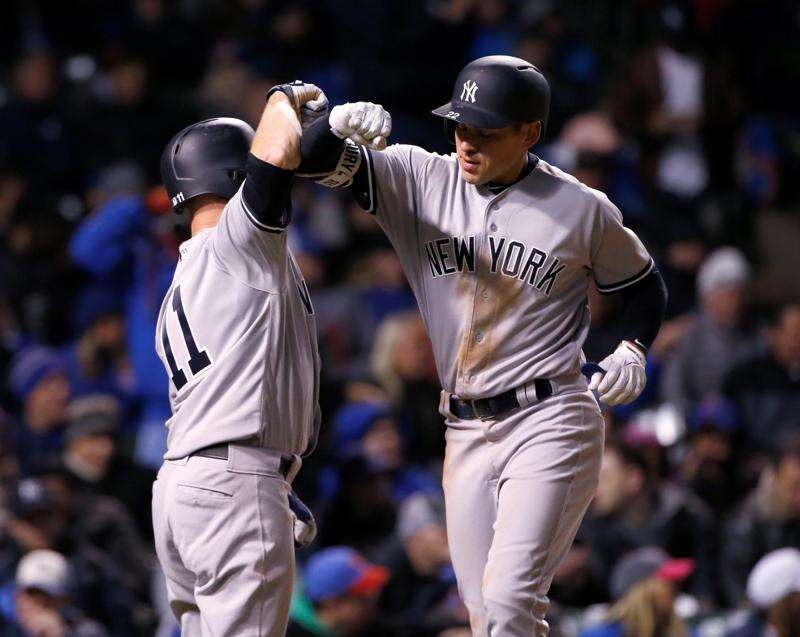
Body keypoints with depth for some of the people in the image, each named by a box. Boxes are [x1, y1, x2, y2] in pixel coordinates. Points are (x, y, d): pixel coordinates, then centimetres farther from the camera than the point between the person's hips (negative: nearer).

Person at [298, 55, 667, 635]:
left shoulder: (582, 209, -1)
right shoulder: (420, 180, 3)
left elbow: (643, 284, 14)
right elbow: (317, 162, -5)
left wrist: (633, 350, -5)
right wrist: (340, 125, -28)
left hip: (549, 423, -4)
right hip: (466, 432, 5)